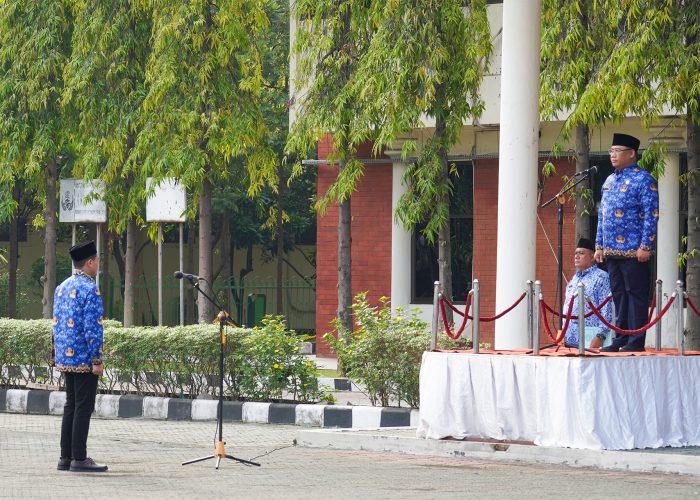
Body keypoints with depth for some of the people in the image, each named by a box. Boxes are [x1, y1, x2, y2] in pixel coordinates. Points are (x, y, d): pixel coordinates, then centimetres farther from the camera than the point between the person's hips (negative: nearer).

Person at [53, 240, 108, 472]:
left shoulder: (61, 288, 12)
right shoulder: (90, 290, -14)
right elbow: (92, 328, -18)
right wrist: (97, 360, -16)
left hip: (64, 358, 8)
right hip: (84, 359, -8)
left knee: (71, 406, 13)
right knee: (83, 408, -4)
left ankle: (66, 457, 15)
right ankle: (79, 458, -4)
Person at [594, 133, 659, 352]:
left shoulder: (643, 180, -7)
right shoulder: (609, 181, 16)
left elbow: (652, 216, -12)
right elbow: (602, 216, 21)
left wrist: (645, 247, -17)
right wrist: (599, 246, 16)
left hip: (634, 251, -8)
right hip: (612, 250, 8)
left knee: (636, 295, -4)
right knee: (619, 295, 11)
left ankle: (636, 341, -2)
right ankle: (620, 339, 16)